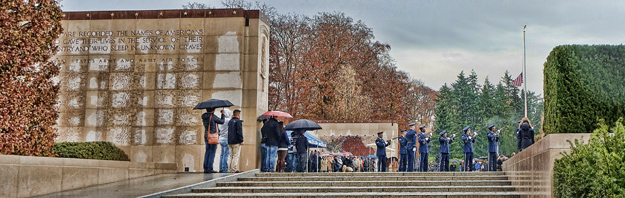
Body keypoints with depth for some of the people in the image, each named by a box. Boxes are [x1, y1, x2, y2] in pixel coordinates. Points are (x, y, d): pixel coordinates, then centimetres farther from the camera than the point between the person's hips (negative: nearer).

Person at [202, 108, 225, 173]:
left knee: (207, 152, 9)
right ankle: (210, 169, -7)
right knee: (212, 152, -5)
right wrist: (223, 114, 15)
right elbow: (222, 121, -1)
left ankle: (205, 168, 7)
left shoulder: (204, 117, 9)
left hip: (206, 136, 7)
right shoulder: (213, 116, -11)